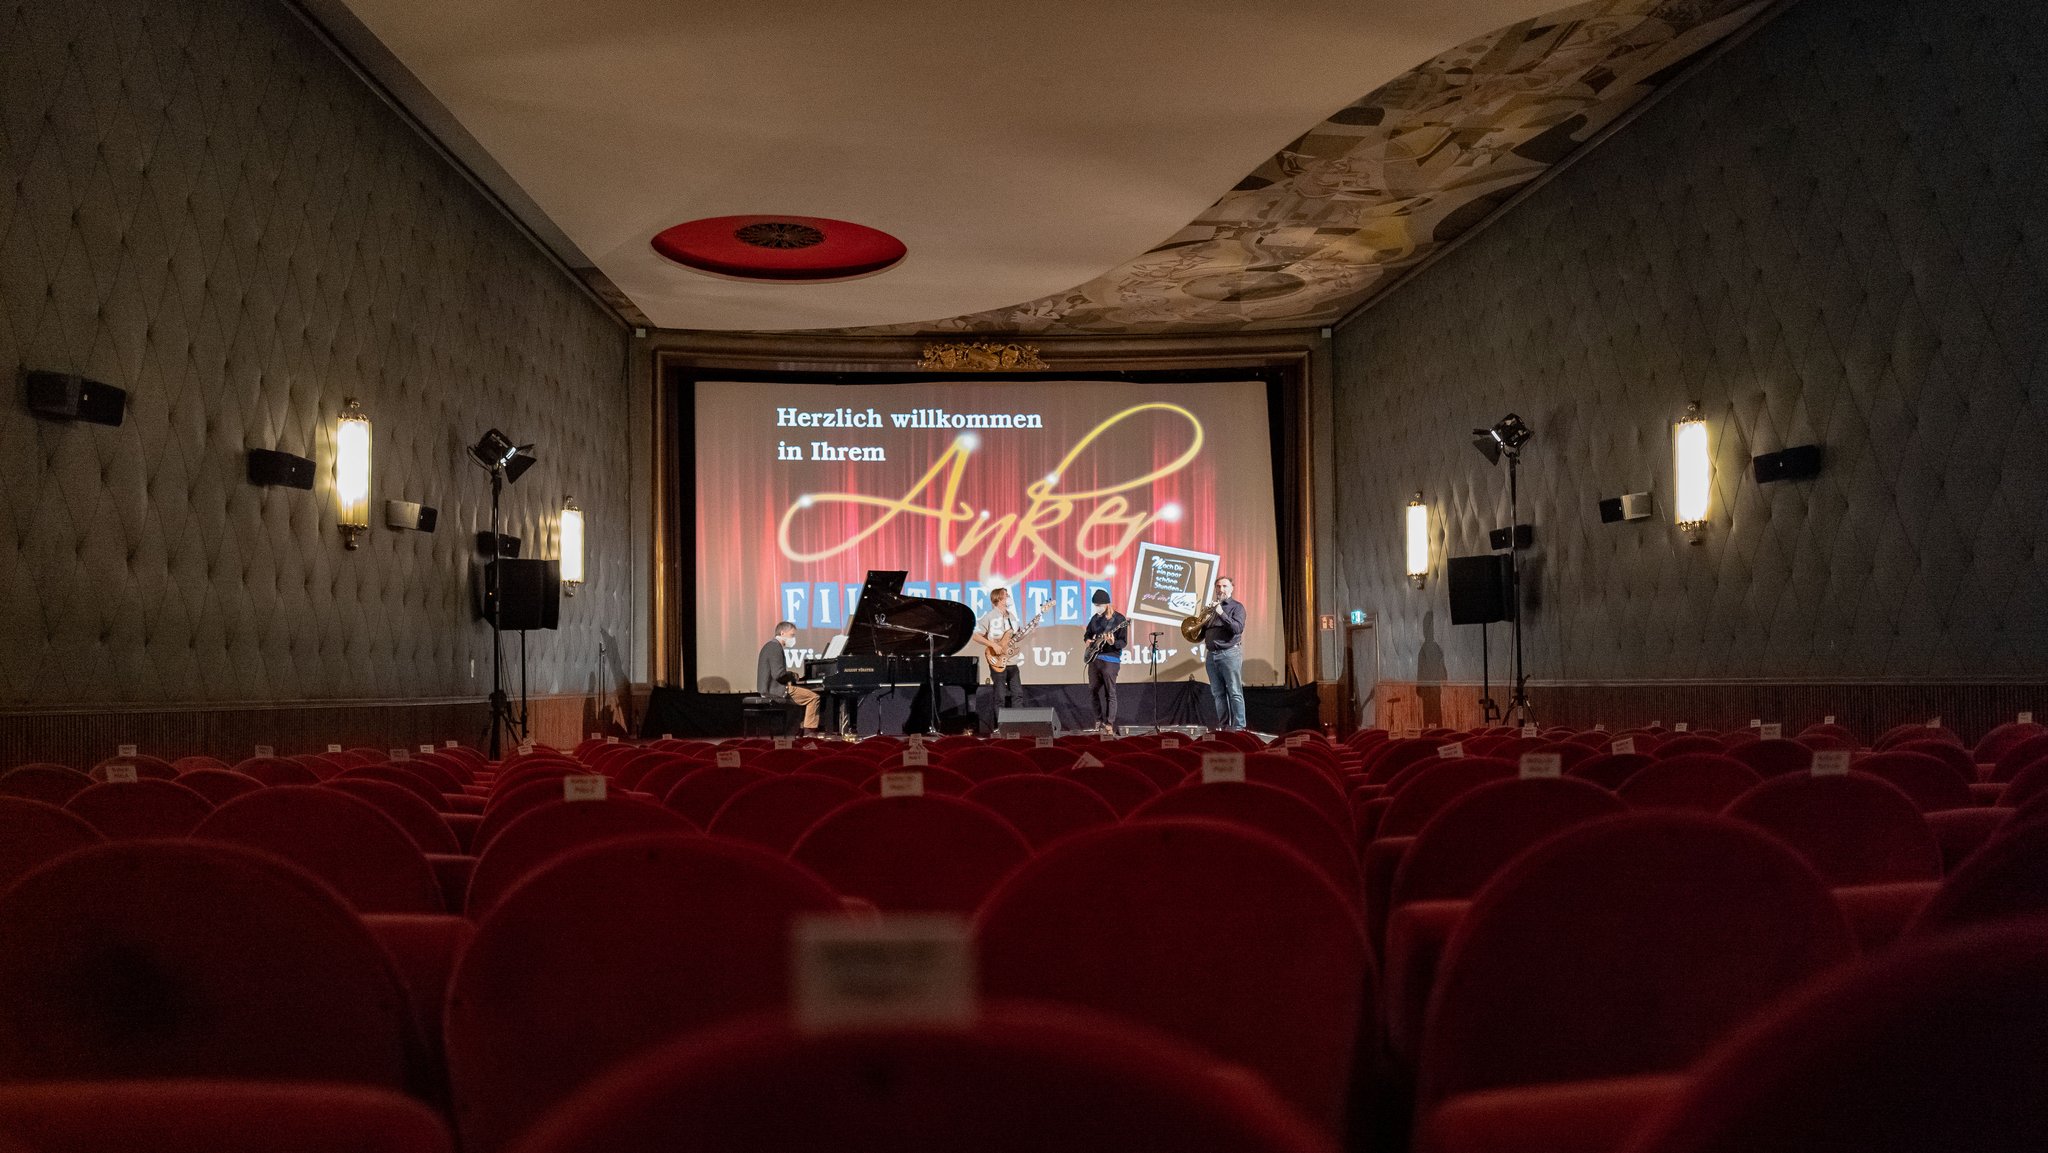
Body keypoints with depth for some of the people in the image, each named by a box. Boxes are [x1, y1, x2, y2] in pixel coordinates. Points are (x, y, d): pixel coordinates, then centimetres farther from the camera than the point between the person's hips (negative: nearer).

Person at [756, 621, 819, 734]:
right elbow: (778, 674, -25)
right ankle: (809, 732, -9)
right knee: (813, 697, -9)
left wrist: (790, 675, 8)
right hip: (775, 690, -11)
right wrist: (792, 675, -7)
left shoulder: (771, 646, 16)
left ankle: (802, 729, 21)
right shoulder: (775, 647, -17)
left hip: (768, 688, 11)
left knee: (806, 695, 25)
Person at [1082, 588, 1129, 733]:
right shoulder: (1095, 618, 11)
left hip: (1110, 660, -6)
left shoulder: (1119, 619, -7)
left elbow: (1124, 642, -11)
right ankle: (1099, 720, 21)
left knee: (1110, 693, -6)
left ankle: (1109, 725, -4)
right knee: (1093, 691, 9)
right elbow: (1087, 633, 25)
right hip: (1093, 658, 7)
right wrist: (1088, 640, 3)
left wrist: (1113, 643, -30)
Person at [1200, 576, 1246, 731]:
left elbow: (1238, 628, -14)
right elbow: (1201, 632, 20)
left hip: (1229, 653, -6)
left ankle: (1239, 727, -8)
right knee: (1218, 694, 6)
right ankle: (1223, 726, 10)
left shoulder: (1237, 606, 2)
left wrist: (1221, 614, -19)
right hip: (1211, 654, 6)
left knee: (1235, 693, -7)